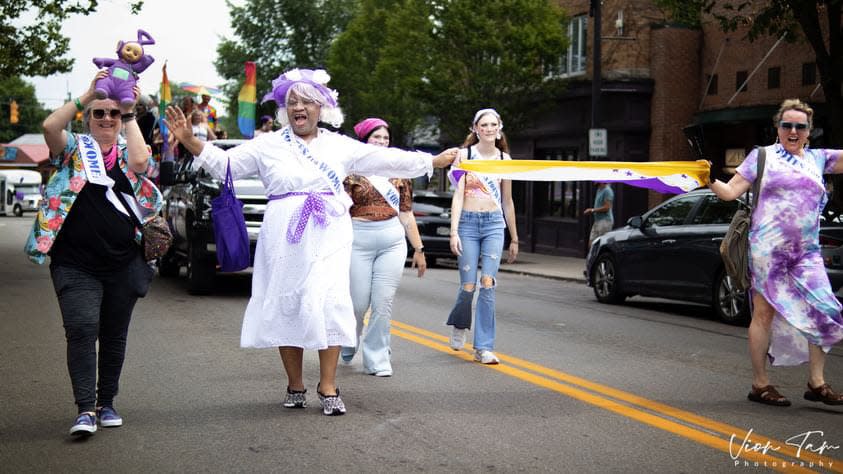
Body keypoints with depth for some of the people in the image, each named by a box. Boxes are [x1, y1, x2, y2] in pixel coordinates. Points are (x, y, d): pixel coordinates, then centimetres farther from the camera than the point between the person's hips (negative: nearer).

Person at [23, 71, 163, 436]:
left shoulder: (128, 152, 8)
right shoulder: (74, 149, 4)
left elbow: (140, 162, -17)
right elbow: (49, 127, -16)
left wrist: (130, 113, -11)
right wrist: (87, 95, -16)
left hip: (123, 264, 3)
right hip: (76, 265, -3)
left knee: (114, 335, 11)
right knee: (82, 328, -17)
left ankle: (106, 403, 25)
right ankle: (85, 409, -17)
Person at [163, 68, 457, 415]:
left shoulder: (340, 146, 11)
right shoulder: (269, 146, 8)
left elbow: (387, 160, 13)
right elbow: (224, 163, 3)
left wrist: (435, 161, 12)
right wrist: (188, 140, -10)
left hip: (329, 236, 0)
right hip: (284, 239, 0)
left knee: (329, 305, -10)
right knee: (286, 307, 1)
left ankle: (328, 387, -3)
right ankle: (295, 386, 14)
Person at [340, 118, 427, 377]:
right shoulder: (352, 171, 2)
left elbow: (406, 213, 14)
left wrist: (418, 249, 13)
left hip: (392, 241, 2)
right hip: (358, 241, -2)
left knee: (383, 304, -3)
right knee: (358, 303, 0)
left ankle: (377, 360, 9)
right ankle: (347, 346, 30)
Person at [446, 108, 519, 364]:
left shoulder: (504, 158, 11)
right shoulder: (465, 154, 2)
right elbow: (458, 194, -3)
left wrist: (514, 238, 19)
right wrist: (454, 231, -13)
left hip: (494, 223, 2)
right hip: (468, 222, -2)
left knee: (488, 285, -8)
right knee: (468, 286, -3)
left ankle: (483, 347, -3)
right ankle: (459, 325, 30)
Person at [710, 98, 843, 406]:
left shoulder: (818, 159, 16)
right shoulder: (762, 156, 6)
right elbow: (730, 192, 2)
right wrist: (710, 181, -14)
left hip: (806, 251, 4)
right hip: (768, 247, -4)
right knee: (765, 313, 0)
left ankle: (816, 383, 5)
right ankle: (760, 385, 7)